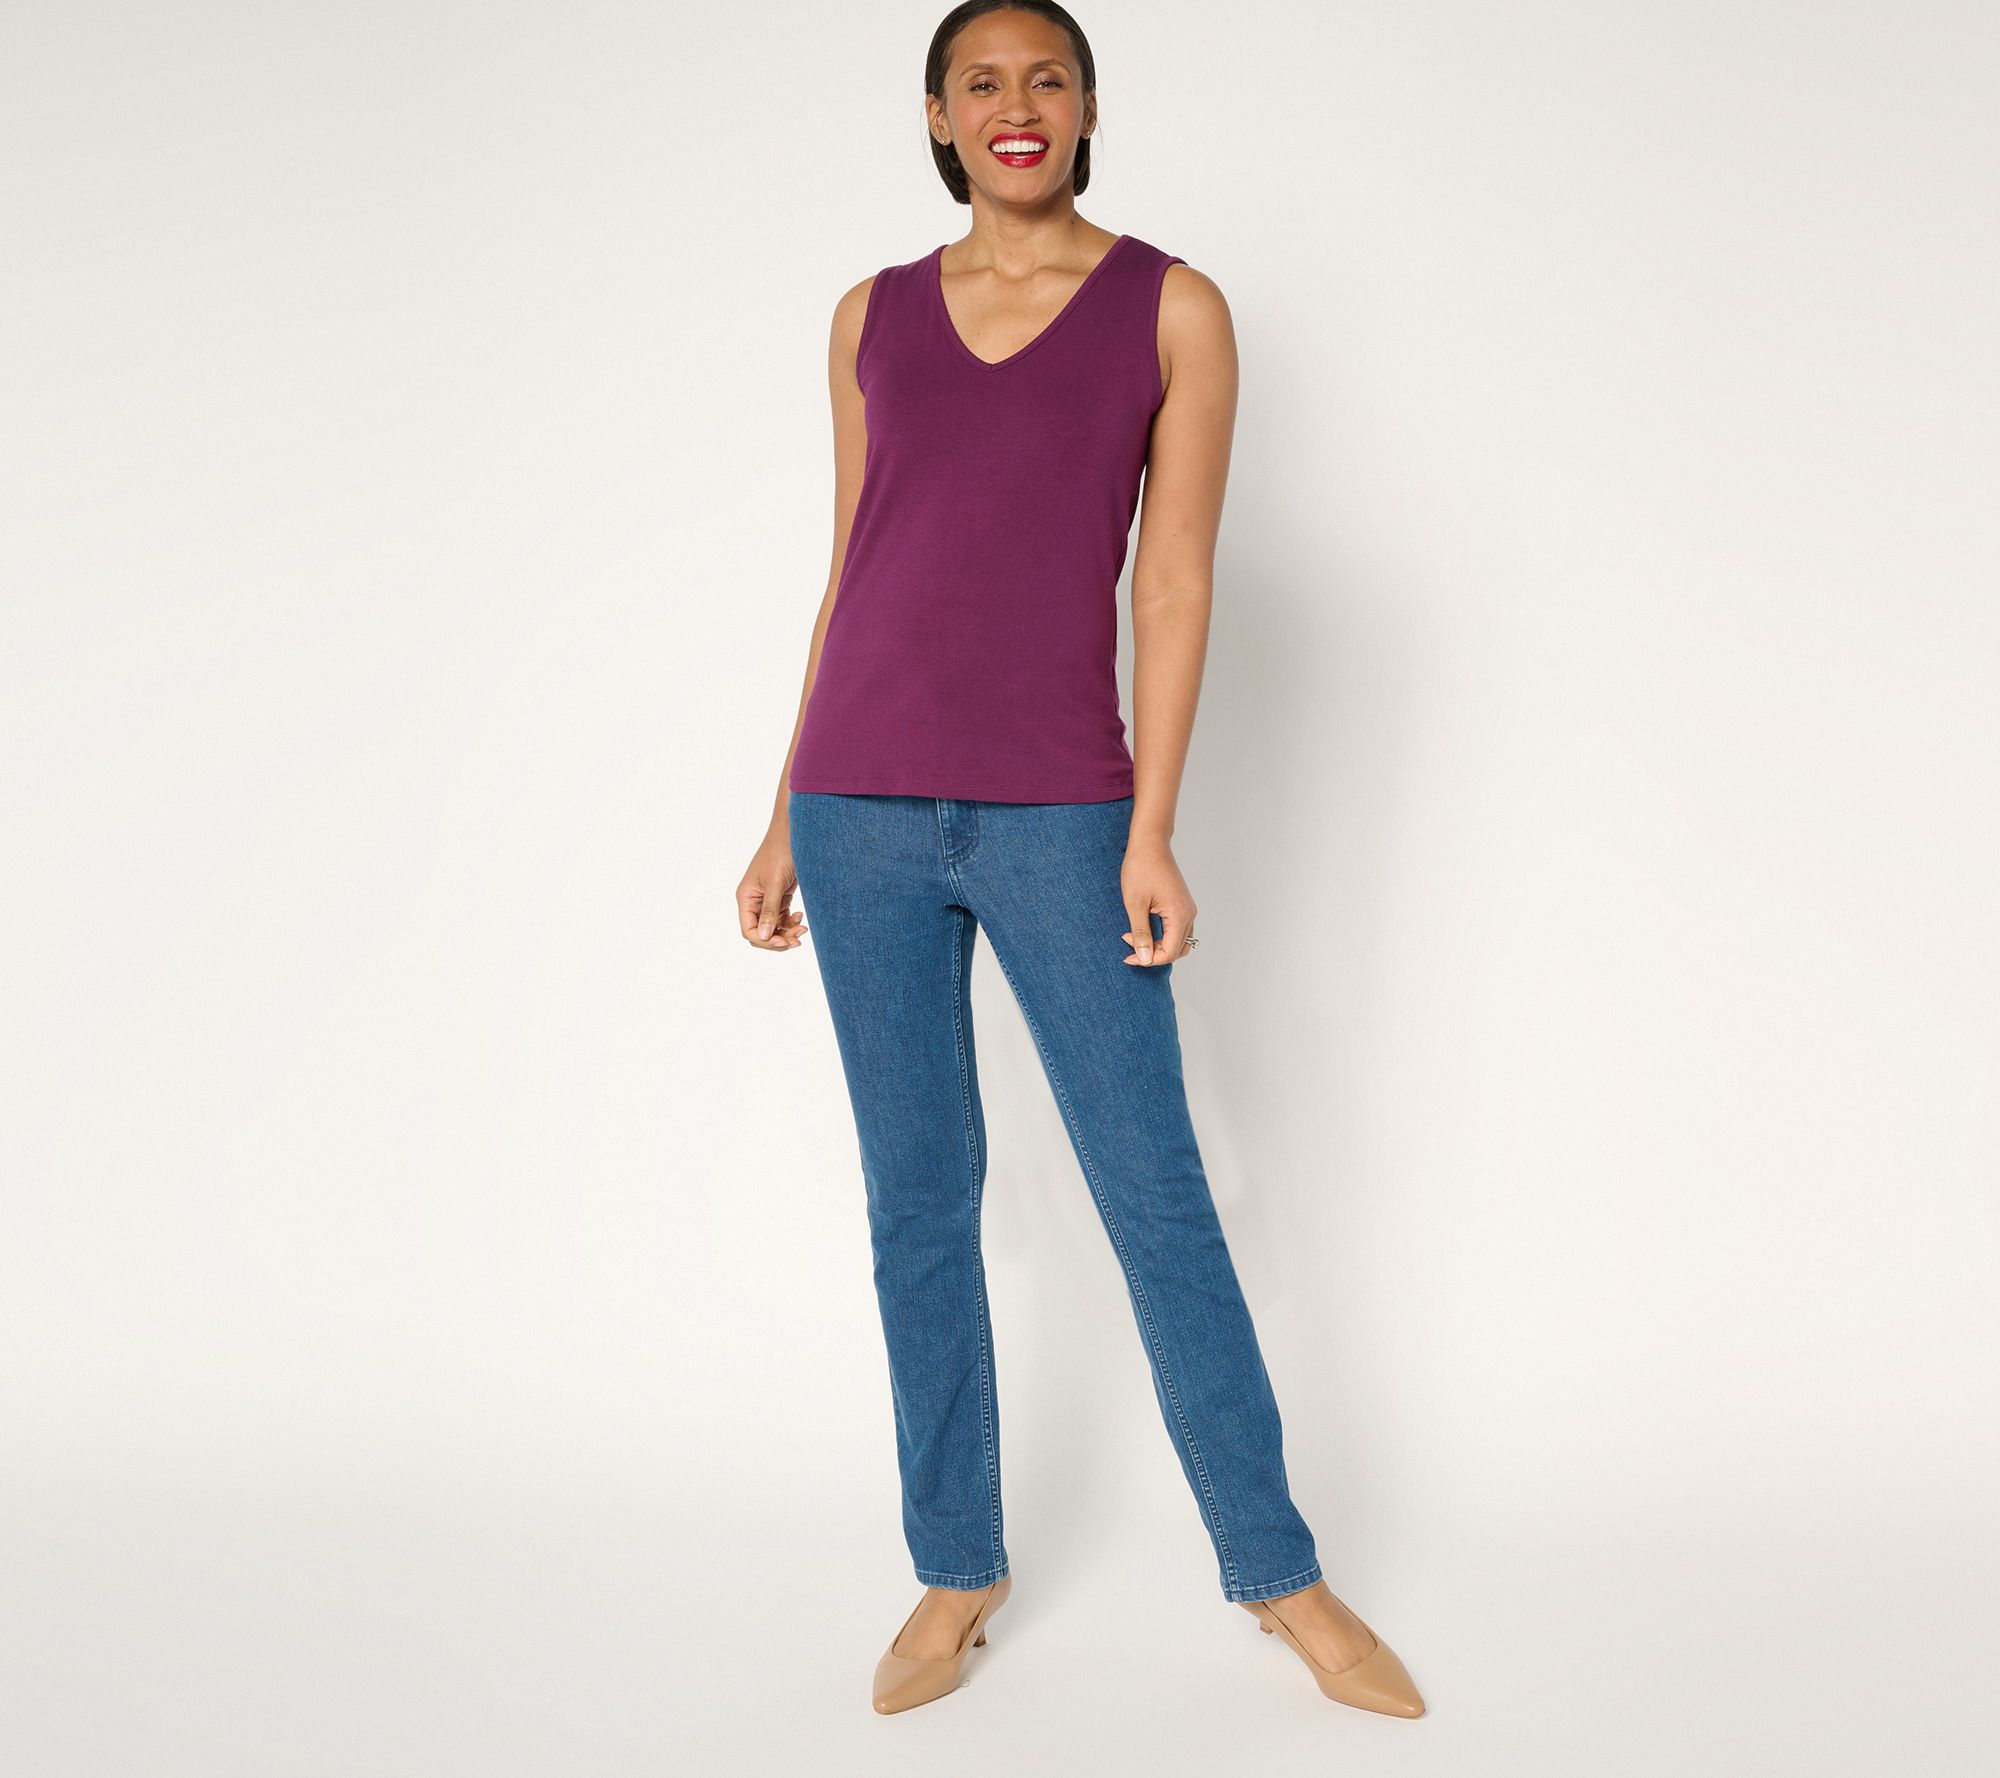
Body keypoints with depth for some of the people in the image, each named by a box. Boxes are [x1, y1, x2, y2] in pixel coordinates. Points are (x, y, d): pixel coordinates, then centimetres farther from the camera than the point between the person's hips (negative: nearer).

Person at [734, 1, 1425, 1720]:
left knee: (1156, 1193, 1)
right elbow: (851, 574, 13)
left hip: (1056, 809, -3)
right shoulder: (875, 316, 10)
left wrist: (1151, 833, -10)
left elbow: (1173, 580, -3)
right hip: (867, 805, 3)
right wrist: (787, 816, 10)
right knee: (917, 1199, 8)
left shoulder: (1173, 308, 2)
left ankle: (1280, 1568, 17)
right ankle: (959, 1572, 22)